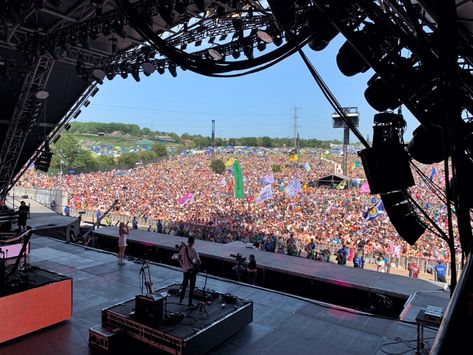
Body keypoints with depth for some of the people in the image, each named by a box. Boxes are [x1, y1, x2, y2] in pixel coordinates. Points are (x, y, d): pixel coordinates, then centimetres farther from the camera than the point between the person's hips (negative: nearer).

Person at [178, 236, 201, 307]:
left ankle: (180, 300, 29)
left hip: (185, 270, 5)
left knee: (184, 285, 21)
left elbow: (179, 258, 5)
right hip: (192, 271, -5)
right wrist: (195, 265, 2)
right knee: (191, 287, 8)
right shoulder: (194, 251, -22)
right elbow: (199, 262, -19)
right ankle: (190, 303, 14)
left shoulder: (183, 248, -7)